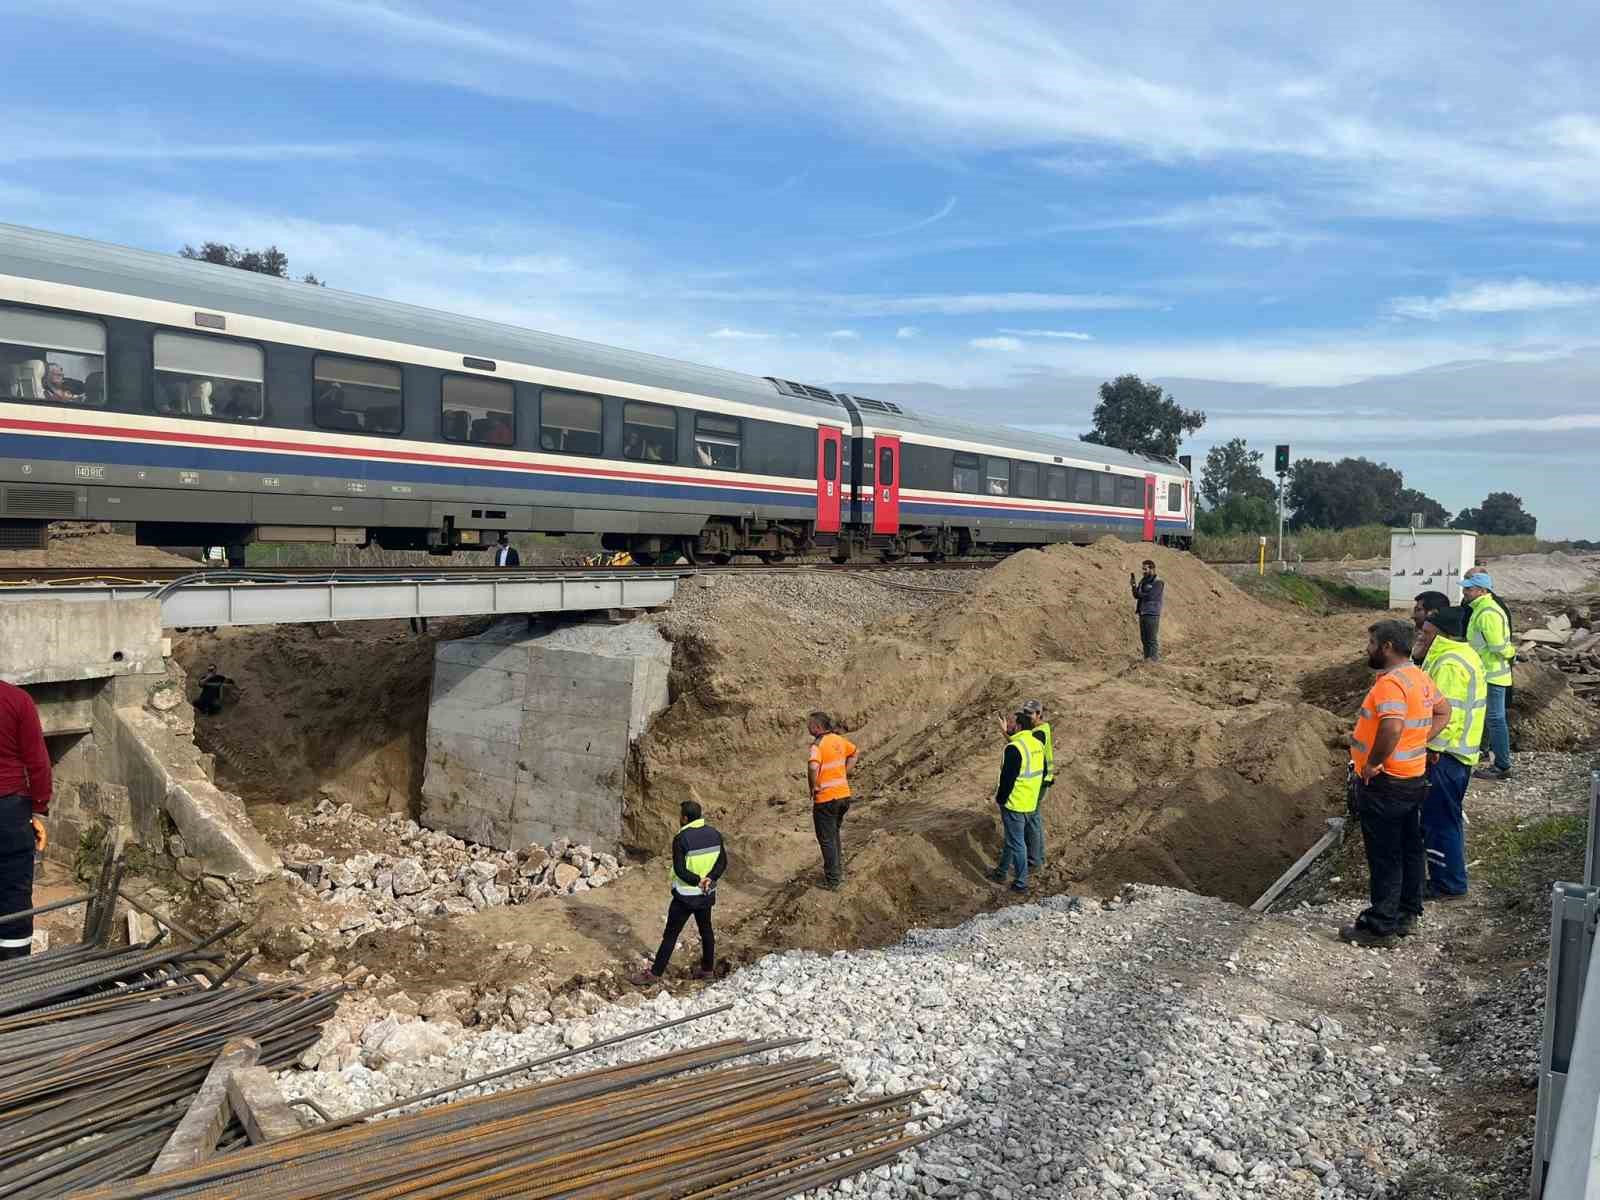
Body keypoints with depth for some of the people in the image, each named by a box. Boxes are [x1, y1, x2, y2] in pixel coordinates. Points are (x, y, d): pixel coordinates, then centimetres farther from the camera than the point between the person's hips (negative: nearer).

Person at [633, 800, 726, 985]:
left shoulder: (681, 839, -20)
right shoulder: (714, 834, -1)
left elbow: (679, 870, -23)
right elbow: (723, 862, 1)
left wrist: (698, 880, -13)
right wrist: (710, 879, -11)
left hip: (686, 896, -6)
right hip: (707, 894, 6)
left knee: (670, 934, 4)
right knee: (706, 930, 20)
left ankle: (655, 973, 13)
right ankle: (708, 969, 32)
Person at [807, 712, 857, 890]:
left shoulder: (818, 744, -19)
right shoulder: (839, 740, 6)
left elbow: (813, 767, -37)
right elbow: (853, 753, 25)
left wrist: (814, 787, -20)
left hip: (825, 799, -8)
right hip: (844, 795, 8)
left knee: (827, 840, 5)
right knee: (834, 834, 26)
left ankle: (833, 880, 11)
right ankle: (838, 870, 35)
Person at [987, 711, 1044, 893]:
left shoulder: (1014, 748, -23)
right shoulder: (1036, 743, 6)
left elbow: (1008, 777, -22)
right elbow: (1042, 772, 15)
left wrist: (1000, 798, -8)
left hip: (1014, 803, -9)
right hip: (1030, 802, 9)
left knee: (1016, 842, 3)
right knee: (1011, 837, 22)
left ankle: (1021, 883, 11)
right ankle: (1001, 872, 35)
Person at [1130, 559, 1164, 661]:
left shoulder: (1158, 583, -8)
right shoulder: (1143, 581, 14)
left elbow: (1150, 596, -18)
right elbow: (1137, 595, 10)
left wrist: (1139, 594, -6)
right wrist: (1134, 587, -7)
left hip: (1152, 614, -8)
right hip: (1142, 613, 8)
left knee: (1152, 639, -7)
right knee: (1144, 638, 9)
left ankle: (1153, 659, -6)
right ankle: (1146, 659, 13)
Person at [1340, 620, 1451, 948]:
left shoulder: (1391, 683, -24)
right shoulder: (1419, 677, 7)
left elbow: (1393, 727, -40)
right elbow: (1443, 712, 21)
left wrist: (1373, 762, -27)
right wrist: (1419, 741, 11)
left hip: (1384, 783, -10)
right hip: (1414, 777, 10)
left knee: (1384, 856, 0)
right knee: (1408, 849, 19)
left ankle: (1380, 927, 9)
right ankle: (1407, 914, 31)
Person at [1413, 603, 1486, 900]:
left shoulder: (1449, 664, -22)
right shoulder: (1464, 655, 12)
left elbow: (1447, 712, -25)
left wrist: (1434, 748, -20)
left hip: (1445, 755, -11)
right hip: (1458, 751, 11)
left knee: (1440, 819, -1)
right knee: (1447, 817, 19)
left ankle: (1448, 884, 8)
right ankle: (1449, 877, 30)